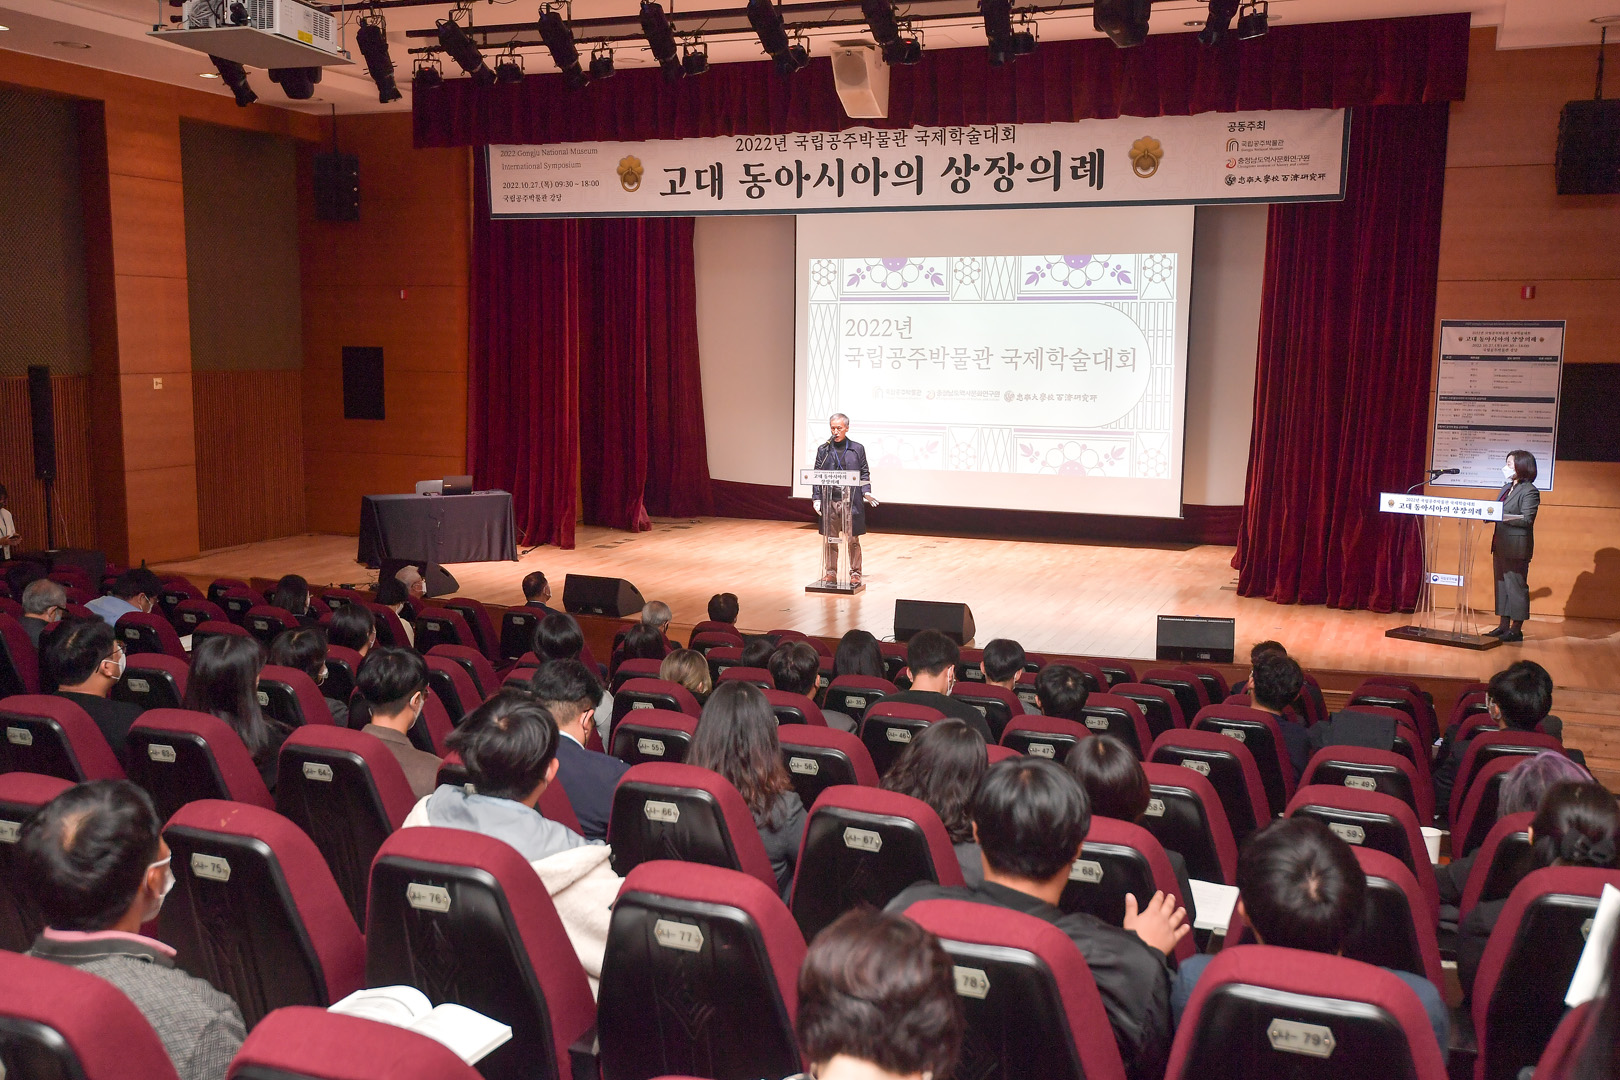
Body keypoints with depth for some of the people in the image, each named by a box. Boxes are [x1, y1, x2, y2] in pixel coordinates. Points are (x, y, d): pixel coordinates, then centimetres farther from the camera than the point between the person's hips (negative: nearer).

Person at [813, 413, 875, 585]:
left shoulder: (857, 449, 6)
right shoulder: (823, 450, 7)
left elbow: (864, 473, 7)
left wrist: (866, 492, -7)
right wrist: (817, 498, 0)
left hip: (852, 501, -1)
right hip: (830, 500, 1)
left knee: (853, 539, 3)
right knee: (830, 540, 5)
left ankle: (855, 573, 13)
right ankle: (830, 574, 13)